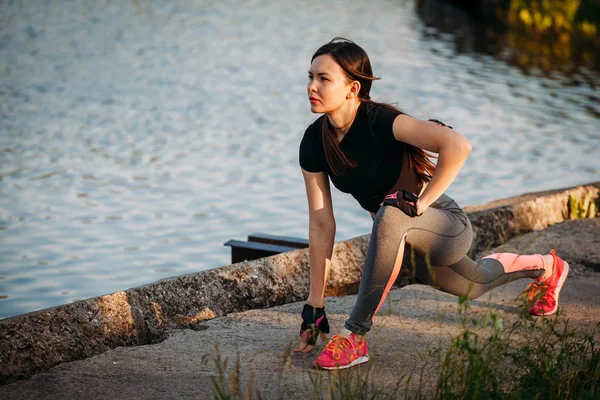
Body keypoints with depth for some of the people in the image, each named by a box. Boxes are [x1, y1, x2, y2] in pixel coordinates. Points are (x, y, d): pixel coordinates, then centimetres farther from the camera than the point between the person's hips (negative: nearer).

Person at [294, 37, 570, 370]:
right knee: (474, 284, 33)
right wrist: (314, 306, -10)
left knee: (390, 217, -39)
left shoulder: (379, 121, -31)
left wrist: (421, 202, -35)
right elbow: (321, 225, -9)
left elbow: (458, 146, -43)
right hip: (409, 240, 8)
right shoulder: (314, 143, -13)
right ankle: (545, 267, 64)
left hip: (449, 227, -8)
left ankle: (355, 336, -28)